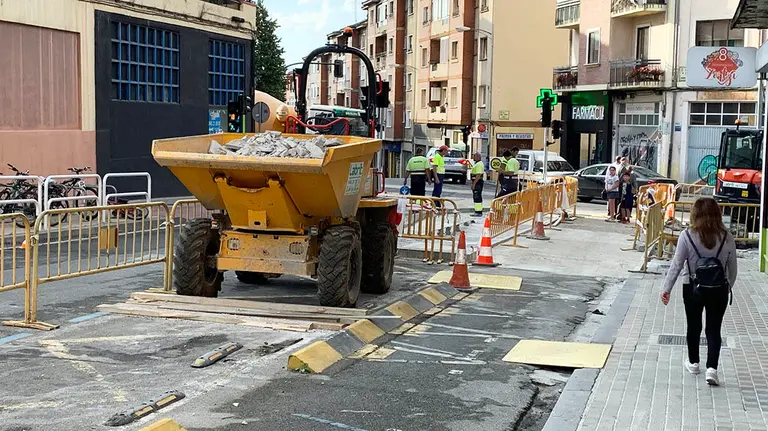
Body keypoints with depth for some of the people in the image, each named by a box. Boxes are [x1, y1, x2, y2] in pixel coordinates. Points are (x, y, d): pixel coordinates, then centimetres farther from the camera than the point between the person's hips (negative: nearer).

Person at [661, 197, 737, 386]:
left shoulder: (687, 236, -13)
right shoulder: (727, 238, -7)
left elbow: (676, 265, -11)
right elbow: (733, 269, 2)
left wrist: (666, 289, -5)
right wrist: (727, 288, 19)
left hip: (693, 288, -1)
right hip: (719, 290, 1)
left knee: (693, 326, 17)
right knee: (714, 329, 7)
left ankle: (693, 363, 31)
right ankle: (712, 368, -4)